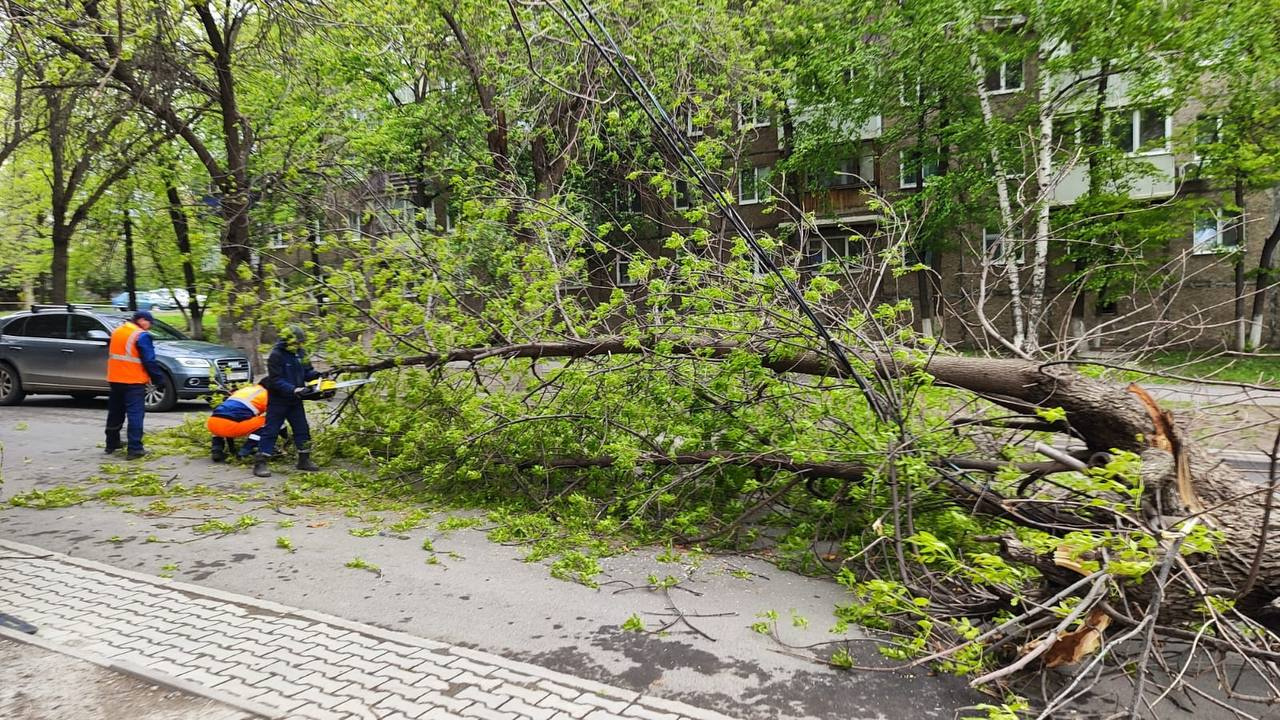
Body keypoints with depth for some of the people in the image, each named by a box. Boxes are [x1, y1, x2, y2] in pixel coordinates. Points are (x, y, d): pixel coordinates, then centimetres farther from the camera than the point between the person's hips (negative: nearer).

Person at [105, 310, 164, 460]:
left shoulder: (117, 331, 14)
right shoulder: (142, 336, -12)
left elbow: (112, 355, 21)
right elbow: (149, 361, -14)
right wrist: (159, 378, -6)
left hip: (114, 380, 8)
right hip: (134, 381, -8)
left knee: (115, 413, 18)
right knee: (135, 414, -7)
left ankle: (112, 444, 29)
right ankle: (135, 449, -11)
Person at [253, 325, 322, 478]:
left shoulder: (300, 353, 4)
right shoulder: (276, 355, -17)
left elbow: (307, 371, 10)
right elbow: (276, 380, -22)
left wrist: (317, 375, -13)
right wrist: (293, 389, -32)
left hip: (295, 400, 7)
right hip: (278, 400, -7)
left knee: (302, 429, 10)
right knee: (270, 430, -4)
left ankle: (304, 459, 21)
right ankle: (260, 463, 0)